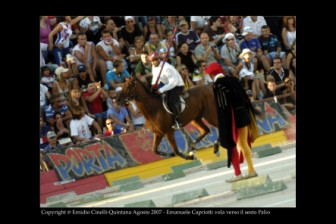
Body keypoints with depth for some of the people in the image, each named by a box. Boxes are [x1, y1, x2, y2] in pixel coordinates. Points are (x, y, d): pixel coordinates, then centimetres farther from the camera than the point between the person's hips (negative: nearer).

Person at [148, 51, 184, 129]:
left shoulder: (167, 68, -30)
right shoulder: (154, 67, -2)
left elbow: (173, 82, -32)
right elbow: (155, 79, 12)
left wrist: (161, 90, -33)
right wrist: (153, 87, -6)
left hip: (177, 85, -10)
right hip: (167, 84, 10)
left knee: (171, 101, -29)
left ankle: (178, 122, -19)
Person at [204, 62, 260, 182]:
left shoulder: (218, 84, -13)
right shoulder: (232, 80, 7)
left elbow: (222, 106, -17)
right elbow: (244, 97, 10)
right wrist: (248, 116, 17)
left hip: (231, 117, -7)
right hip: (243, 114, 7)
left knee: (232, 145, 4)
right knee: (243, 144, 14)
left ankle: (237, 173, 6)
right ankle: (251, 170, 17)